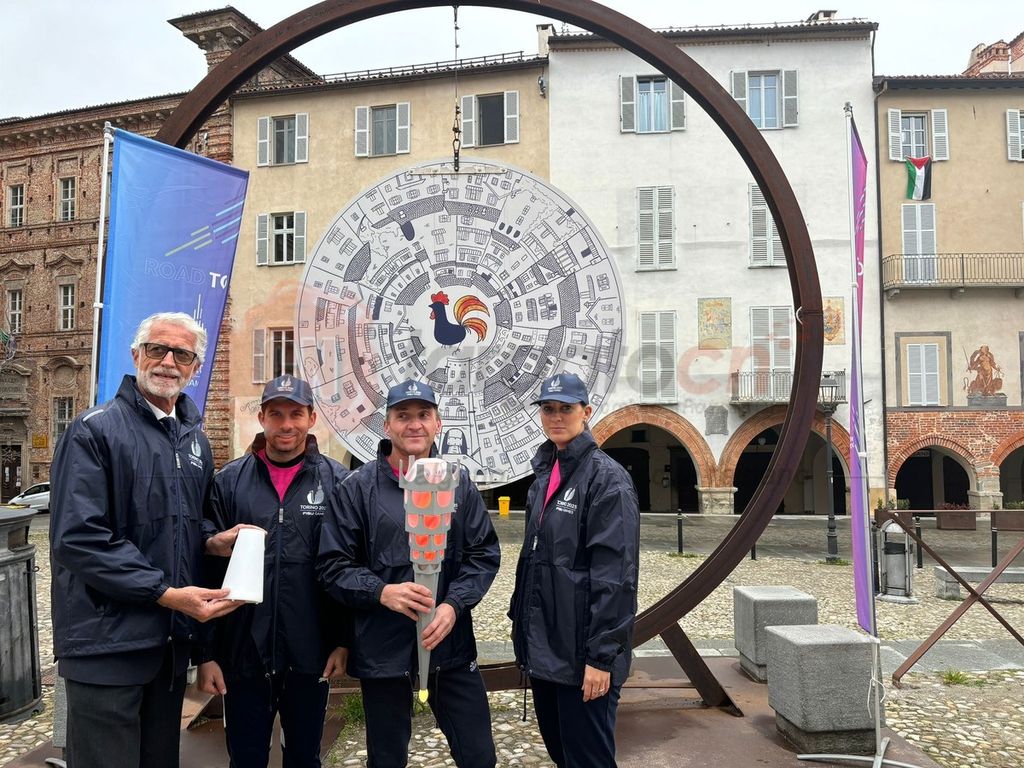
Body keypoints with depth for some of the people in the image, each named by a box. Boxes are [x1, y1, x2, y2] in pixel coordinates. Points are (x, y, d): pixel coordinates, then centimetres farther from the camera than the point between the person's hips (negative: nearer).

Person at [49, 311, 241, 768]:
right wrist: (165, 593, -20)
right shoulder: (95, 431, -10)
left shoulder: (196, 438, 11)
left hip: (172, 640, 7)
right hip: (108, 643, -6)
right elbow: (78, 539, -18)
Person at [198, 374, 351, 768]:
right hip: (244, 651, 1)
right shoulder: (229, 480, 0)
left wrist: (343, 640, -2)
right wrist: (207, 653, 0)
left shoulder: (337, 481, -2)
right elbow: (208, 573, 1)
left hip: (310, 654, 0)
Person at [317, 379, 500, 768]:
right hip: (382, 650, -1)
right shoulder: (359, 486, -4)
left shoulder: (459, 483, 3)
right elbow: (333, 565, -4)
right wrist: (381, 591, -21)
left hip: (452, 646, 2)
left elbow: (484, 555, 3)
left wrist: (454, 605, -13)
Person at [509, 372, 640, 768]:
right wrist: (521, 622, 15)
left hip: (581, 650, -7)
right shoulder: (544, 473, 10)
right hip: (543, 645, 8)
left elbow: (616, 575, -18)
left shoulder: (607, 477, -14)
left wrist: (602, 655, -20)